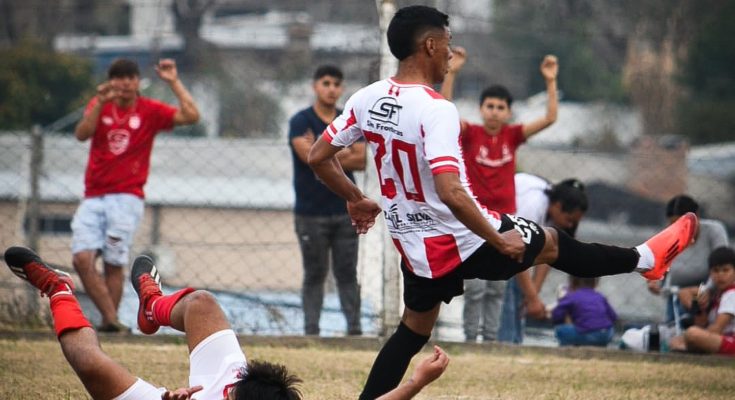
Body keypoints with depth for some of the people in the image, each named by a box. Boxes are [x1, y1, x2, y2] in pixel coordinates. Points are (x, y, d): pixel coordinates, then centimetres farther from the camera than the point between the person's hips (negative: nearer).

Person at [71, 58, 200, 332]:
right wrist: (100, 103, -19)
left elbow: (191, 116, -10)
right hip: (93, 198, 3)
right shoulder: (99, 106, 10)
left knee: (113, 264, -7)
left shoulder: (150, 110, 2)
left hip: (126, 198, -3)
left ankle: (110, 322, 3)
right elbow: (82, 134, -8)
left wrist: (174, 82, -11)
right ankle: (110, 318, -12)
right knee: (82, 259, -14)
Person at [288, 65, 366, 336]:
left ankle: (354, 327, 3)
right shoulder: (301, 121, -1)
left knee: (347, 273, 3)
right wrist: (342, 154, -6)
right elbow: (309, 156, -16)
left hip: (345, 211, 3)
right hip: (311, 213, -3)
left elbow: (361, 160, -2)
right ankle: (311, 330, 3)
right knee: (314, 275, 1)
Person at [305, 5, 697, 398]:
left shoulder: (366, 100, -4)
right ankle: (645, 259, 36)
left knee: (413, 330, 22)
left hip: (415, 246, 6)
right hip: (463, 241, -6)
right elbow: (451, 194, -34)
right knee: (551, 241, 17)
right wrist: (499, 241, -22)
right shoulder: (435, 110, -27)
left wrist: (355, 200, 20)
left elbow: (318, 157, 4)